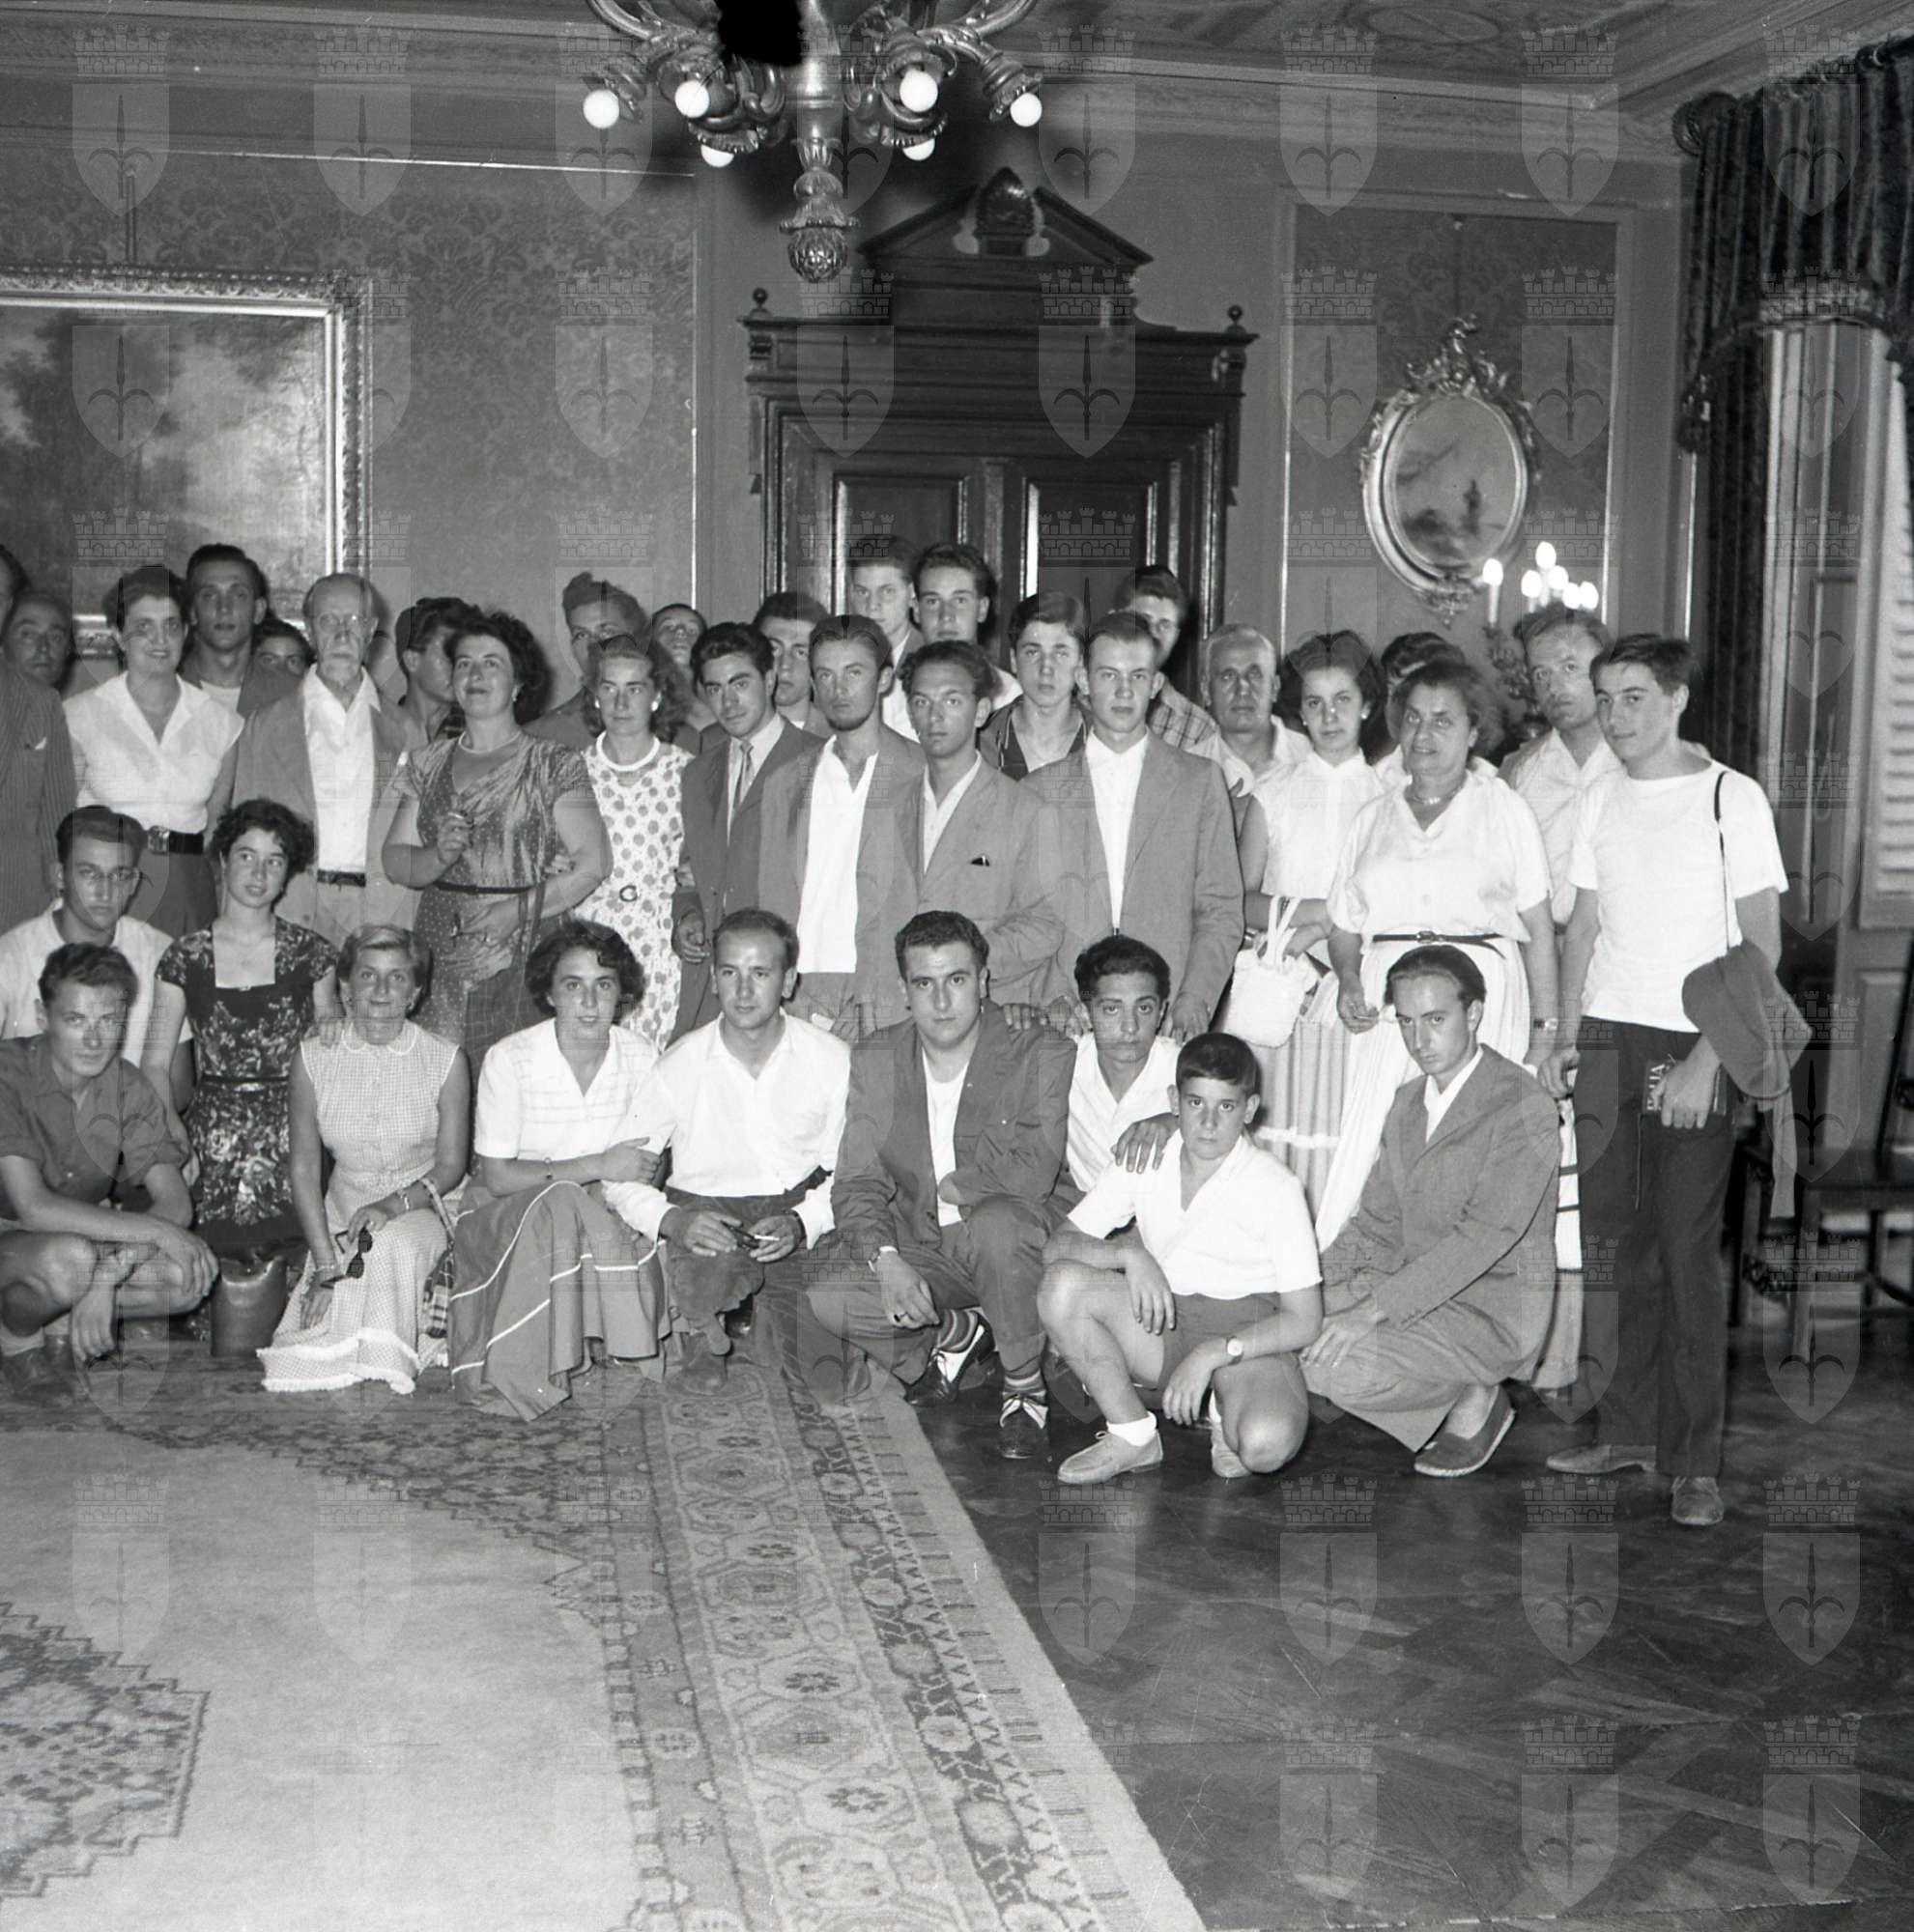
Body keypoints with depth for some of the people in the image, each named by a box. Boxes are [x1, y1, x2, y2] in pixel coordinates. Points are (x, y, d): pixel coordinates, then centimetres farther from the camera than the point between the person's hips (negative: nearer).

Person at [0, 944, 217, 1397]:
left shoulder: (127, 1086, -5)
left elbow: (175, 1203, -10)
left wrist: (108, 1276, -27)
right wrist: (157, 1231, -30)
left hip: (88, 1235, 5)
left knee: (195, 1271, -19)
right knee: (69, 1259, -38)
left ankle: (63, 1319, -1)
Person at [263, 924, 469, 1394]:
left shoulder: (445, 1061, -6)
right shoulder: (314, 1058, -3)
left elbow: (450, 1165, -1)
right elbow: (304, 1168, -3)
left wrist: (394, 1204, -21)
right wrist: (325, 1267, -11)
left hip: (422, 1206, -1)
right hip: (342, 1216, 1)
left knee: (391, 1246, -38)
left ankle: (383, 1376, -22)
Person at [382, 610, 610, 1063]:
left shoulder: (554, 764, 1)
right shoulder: (429, 764, 13)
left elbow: (593, 863, -5)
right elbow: (394, 861, 12)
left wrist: (519, 910, -13)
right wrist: (438, 856, -10)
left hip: (524, 958, -3)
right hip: (437, 961, 3)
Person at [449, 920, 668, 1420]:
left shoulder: (642, 1058, -7)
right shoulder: (509, 1060, -17)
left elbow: (641, 1172, -3)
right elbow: (496, 1177, -16)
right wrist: (598, 1166, -21)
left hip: (598, 1221, 3)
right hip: (509, 1215, -3)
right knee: (563, 1204, -35)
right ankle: (541, 1372, -23)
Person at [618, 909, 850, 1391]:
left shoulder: (832, 1059, 0)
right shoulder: (680, 1066, -2)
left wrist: (801, 1224, -20)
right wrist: (671, 1219, -22)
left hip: (802, 1213, 2)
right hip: (707, 1216, -2)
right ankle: (702, 1335, 0)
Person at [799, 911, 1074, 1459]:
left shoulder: (1042, 1056, -12)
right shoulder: (874, 1060, 1)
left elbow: (1033, 1172, -25)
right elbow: (856, 1182, -3)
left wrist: (952, 1186, -11)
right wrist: (885, 1258, -21)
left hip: (1014, 1244, -3)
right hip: (915, 1244, 4)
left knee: (999, 1223, -39)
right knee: (829, 1298, -25)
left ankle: (1025, 1390, -14)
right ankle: (955, 1332, 8)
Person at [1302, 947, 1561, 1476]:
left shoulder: (1520, 1106, -14)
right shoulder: (1408, 1102, 13)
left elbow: (1484, 1236, -23)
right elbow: (1376, 1224, 13)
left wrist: (1373, 1309, -28)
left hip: (1492, 1308, -8)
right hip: (1415, 1289, 9)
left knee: (1337, 1366, -25)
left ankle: (1474, 1399, 0)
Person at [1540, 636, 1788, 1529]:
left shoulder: (1730, 797, -5)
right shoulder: (1600, 800, 11)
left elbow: (1762, 945, -7)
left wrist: (1707, 1059, -14)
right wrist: (1567, 1036, 7)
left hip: (1693, 1050, -4)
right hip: (1608, 1039, 5)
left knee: (1688, 1248, -5)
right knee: (1625, 1241, 7)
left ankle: (1696, 1462, 2)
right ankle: (1631, 1430, 17)